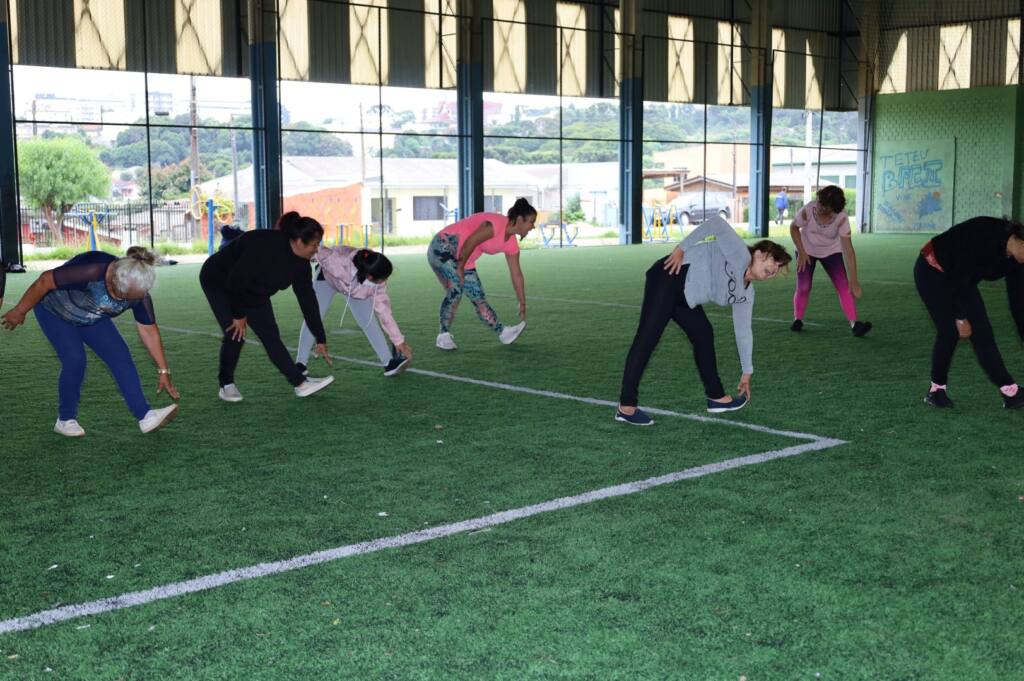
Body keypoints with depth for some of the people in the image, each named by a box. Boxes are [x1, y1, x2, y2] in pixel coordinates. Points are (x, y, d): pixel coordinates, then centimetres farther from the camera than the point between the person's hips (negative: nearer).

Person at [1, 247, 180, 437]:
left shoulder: (139, 293, -24)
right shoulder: (90, 272, -42)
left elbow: (149, 331, -11)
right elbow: (45, 281, -30)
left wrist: (163, 371, -9)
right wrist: (20, 312, -18)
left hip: (91, 319, 5)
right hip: (54, 311, -4)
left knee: (120, 356, -12)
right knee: (75, 359, -20)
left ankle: (145, 416, -15)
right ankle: (65, 420, -1)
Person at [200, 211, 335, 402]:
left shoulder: (301, 263, -12)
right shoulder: (265, 245, -36)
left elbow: (307, 300, -5)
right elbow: (236, 280, -32)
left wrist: (320, 339, -2)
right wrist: (239, 315, -21)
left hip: (252, 290, 7)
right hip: (219, 281, -7)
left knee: (270, 334, -3)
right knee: (235, 334, -17)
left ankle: (301, 384, -6)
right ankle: (226, 385, 3)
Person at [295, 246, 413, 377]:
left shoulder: (378, 283, -34)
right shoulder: (337, 263, -49)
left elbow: (384, 310, -23)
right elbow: (321, 252, -31)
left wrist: (399, 340, -19)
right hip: (328, 277, -2)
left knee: (369, 321, -11)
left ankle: (389, 362, -6)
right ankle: (300, 363, 4)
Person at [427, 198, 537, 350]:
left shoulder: (511, 244, 6)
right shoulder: (497, 225, -23)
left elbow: (516, 275, 12)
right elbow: (470, 242, -25)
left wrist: (523, 304, 15)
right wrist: (460, 267, -17)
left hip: (463, 259, 9)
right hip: (443, 247, -9)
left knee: (478, 298, 6)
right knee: (455, 290, -23)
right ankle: (444, 335, -16)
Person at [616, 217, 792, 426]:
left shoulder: (745, 293, 18)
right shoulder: (740, 253, -5)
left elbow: (743, 331, 24)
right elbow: (716, 224, -14)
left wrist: (747, 372, 27)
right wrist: (681, 249, -17)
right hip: (670, 276, -10)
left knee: (704, 335, 15)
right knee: (647, 337, -13)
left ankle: (716, 397, 28)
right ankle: (626, 407, -16)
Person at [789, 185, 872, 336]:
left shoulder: (841, 219, -32)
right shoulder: (807, 211, -30)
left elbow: (848, 250, -33)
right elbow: (794, 228, -9)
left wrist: (854, 280, -34)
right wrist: (801, 252, -14)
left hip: (831, 252, 0)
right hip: (807, 250, 0)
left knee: (844, 286, -14)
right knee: (803, 288, -8)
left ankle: (854, 324, -16)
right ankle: (798, 320, 16)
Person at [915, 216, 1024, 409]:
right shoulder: (987, 236, -32)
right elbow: (959, 276, -28)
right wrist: (961, 317, -21)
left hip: (961, 277, 8)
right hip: (931, 272, -8)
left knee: (982, 332, -2)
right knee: (950, 332, -11)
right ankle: (936, 390, 6)